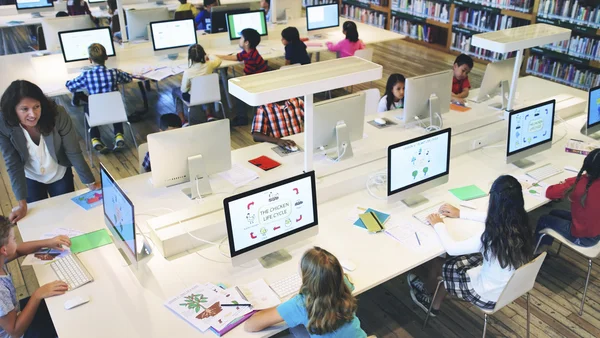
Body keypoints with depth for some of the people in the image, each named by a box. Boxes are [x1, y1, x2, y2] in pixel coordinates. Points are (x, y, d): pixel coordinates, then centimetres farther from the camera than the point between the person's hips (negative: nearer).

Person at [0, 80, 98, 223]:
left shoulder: (58, 115, -32)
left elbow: (73, 152, -23)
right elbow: (13, 164, -22)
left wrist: (91, 184, -20)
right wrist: (22, 204, -23)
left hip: (60, 175, 0)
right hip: (30, 179, 1)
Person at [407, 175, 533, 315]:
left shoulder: (490, 234, -35)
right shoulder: (520, 222, -12)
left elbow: (452, 249, -22)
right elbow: (494, 219, 11)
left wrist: (438, 224, -5)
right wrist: (461, 213, 15)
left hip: (490, 296, -7)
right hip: (512, 286, 7)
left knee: (436, 264, 12)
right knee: (453, 263, 21)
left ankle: (425, 292, 46)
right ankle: (434, 305, 37)